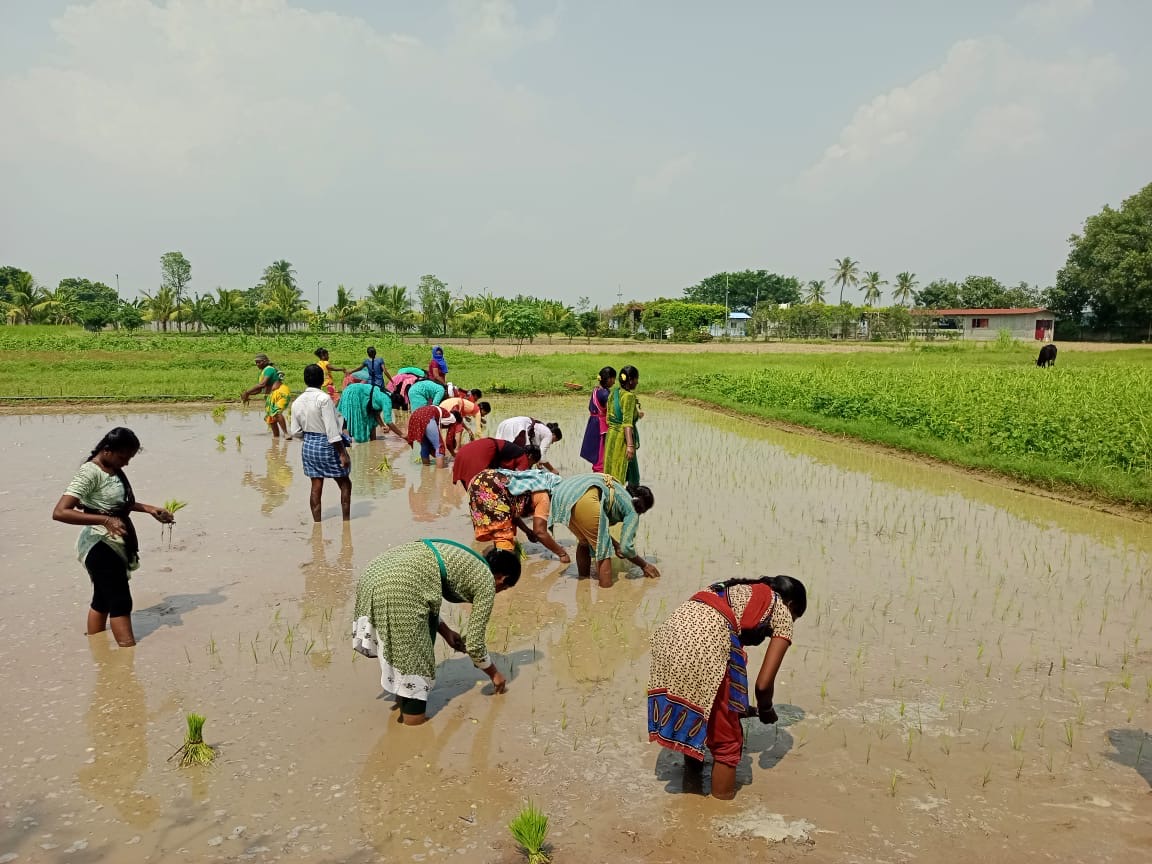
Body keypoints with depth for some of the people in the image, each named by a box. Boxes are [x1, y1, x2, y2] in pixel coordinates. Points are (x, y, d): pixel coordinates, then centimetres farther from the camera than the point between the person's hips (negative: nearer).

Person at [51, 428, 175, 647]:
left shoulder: (113, 469, 8)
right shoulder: (90, 472, -18)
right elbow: (60, 512, -26)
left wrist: (148, 509, 16)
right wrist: (105, 520, -33)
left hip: (115, 545, 9)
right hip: (100, 546, -9)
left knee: (102, 600, 16)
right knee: (120, 603, -8)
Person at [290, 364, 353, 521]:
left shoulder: (297, 402, 1)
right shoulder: (323, 398, -18)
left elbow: (296, 431, 6)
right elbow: (332, 429, -21)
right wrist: (342, 453, -18)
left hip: (308, 445, 6)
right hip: (327, 445, -6)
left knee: (316, 487, 10)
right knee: (345, 484, 8)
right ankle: (346, 520, 8)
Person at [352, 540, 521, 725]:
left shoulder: (463, 559, 30)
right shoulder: (486, 581, 8)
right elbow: (473, 643, 10)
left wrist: (445, 631, 39)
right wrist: (494, 673, 27)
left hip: (373, 576, 9)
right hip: (398, 590, -9)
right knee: (414, 660, 7)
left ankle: (403, 700, 47)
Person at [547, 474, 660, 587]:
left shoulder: (618, 493, 38)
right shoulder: (632, 510, 17)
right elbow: (626, 548, 10)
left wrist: (615, 544, 33)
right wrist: (645, 565, 25)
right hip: (583, 498, -8)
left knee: (584, 541, 28)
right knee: (603, 548, 9)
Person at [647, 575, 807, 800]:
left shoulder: (739, 590, 35)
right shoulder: (781, 612, 17)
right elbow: (763, 683, 9)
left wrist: (735, 706, 43)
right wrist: (765, 710, 32)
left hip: (670, 631, 7)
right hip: (706, 641, -7)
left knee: (693, 716, 32)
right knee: (727, 738, 14)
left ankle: (691, 780, 47)